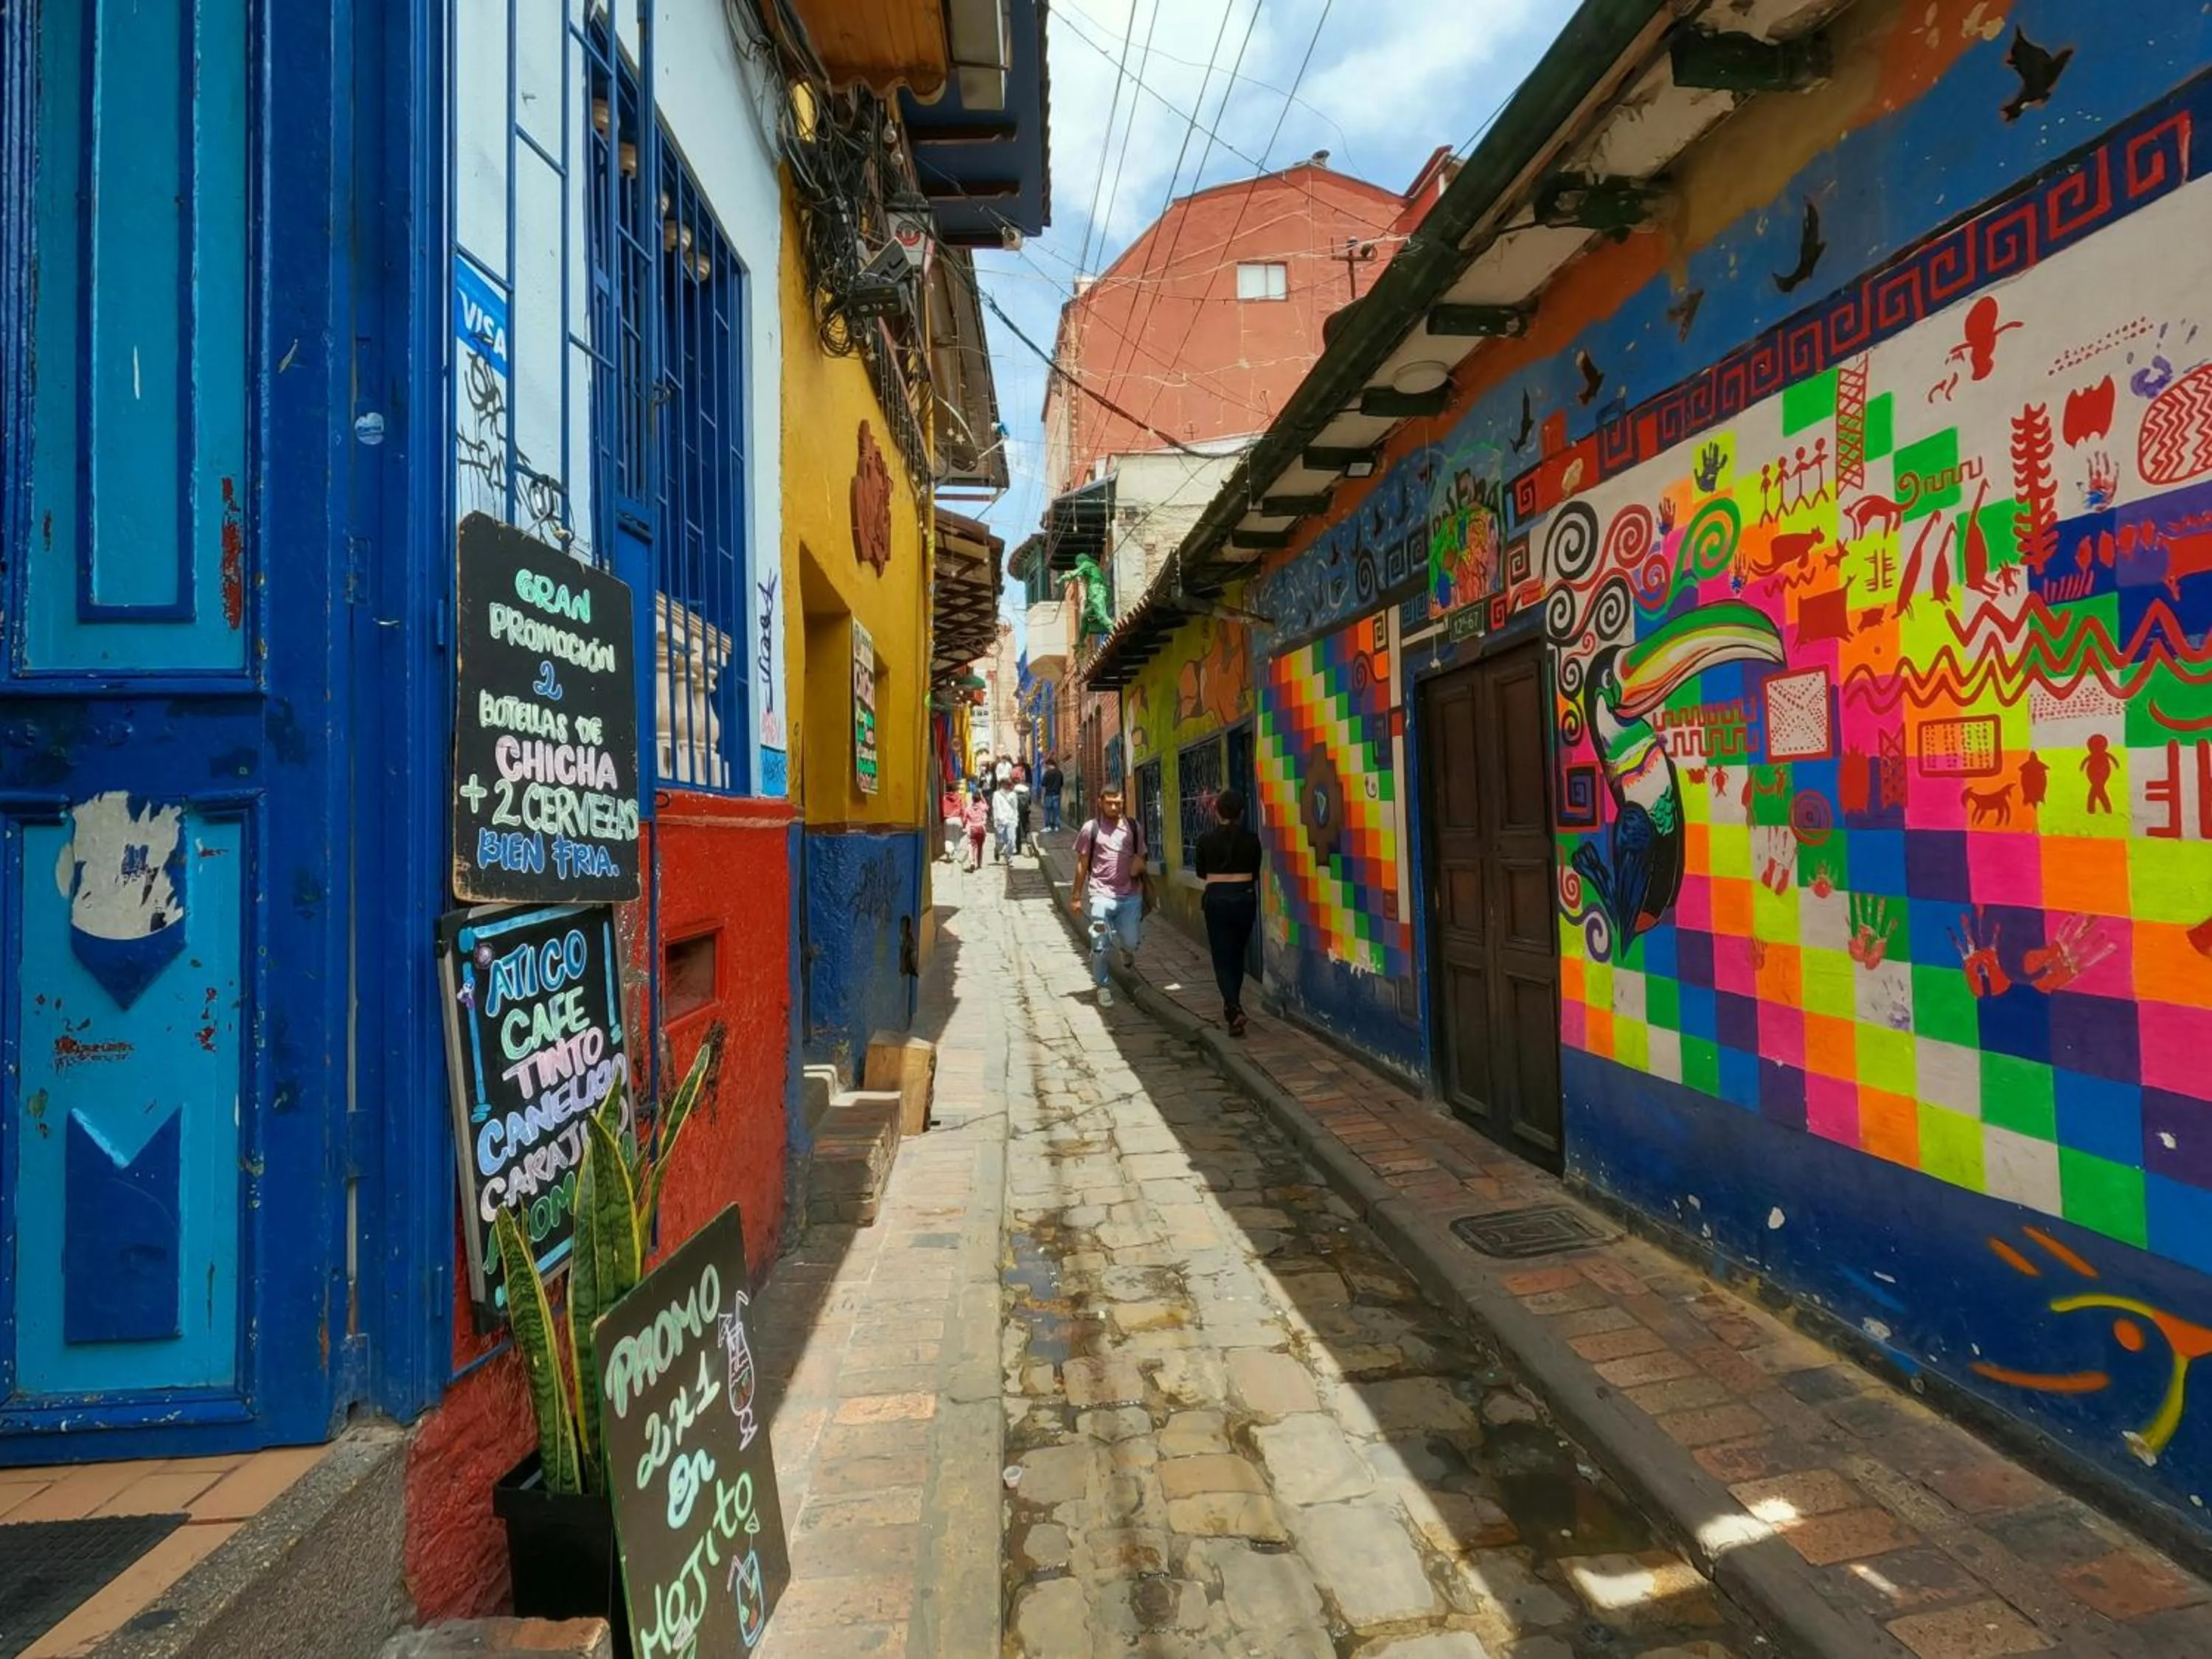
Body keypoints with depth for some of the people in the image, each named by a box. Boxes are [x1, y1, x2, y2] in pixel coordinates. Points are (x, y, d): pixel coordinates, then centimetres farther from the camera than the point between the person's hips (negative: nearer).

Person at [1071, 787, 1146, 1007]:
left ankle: (1126, 949, 36)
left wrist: (1139, 865, -6)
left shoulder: (1133, 828, 7)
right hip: (1102, 895, -2)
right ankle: (1103, 987, 17)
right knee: (1100, 946, -3)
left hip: (1131, 895, 2)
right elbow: (1082, 864, 5)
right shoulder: (1090, 829, 0)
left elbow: (1141, 857, 18)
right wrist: (1076, 896, 5)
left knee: (1131, 942, -1)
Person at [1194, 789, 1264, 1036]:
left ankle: (1234, 1008, -18)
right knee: (1238, 954, 19)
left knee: (1223, 957, 1)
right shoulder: (1251, 840, -1)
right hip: (1245, 897, 2)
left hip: (1217, 898, -2)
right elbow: (1255, 874, 10)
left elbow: (1201, 874, 8)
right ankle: (1232, 1005, 31)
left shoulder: (1206, 840, -5)